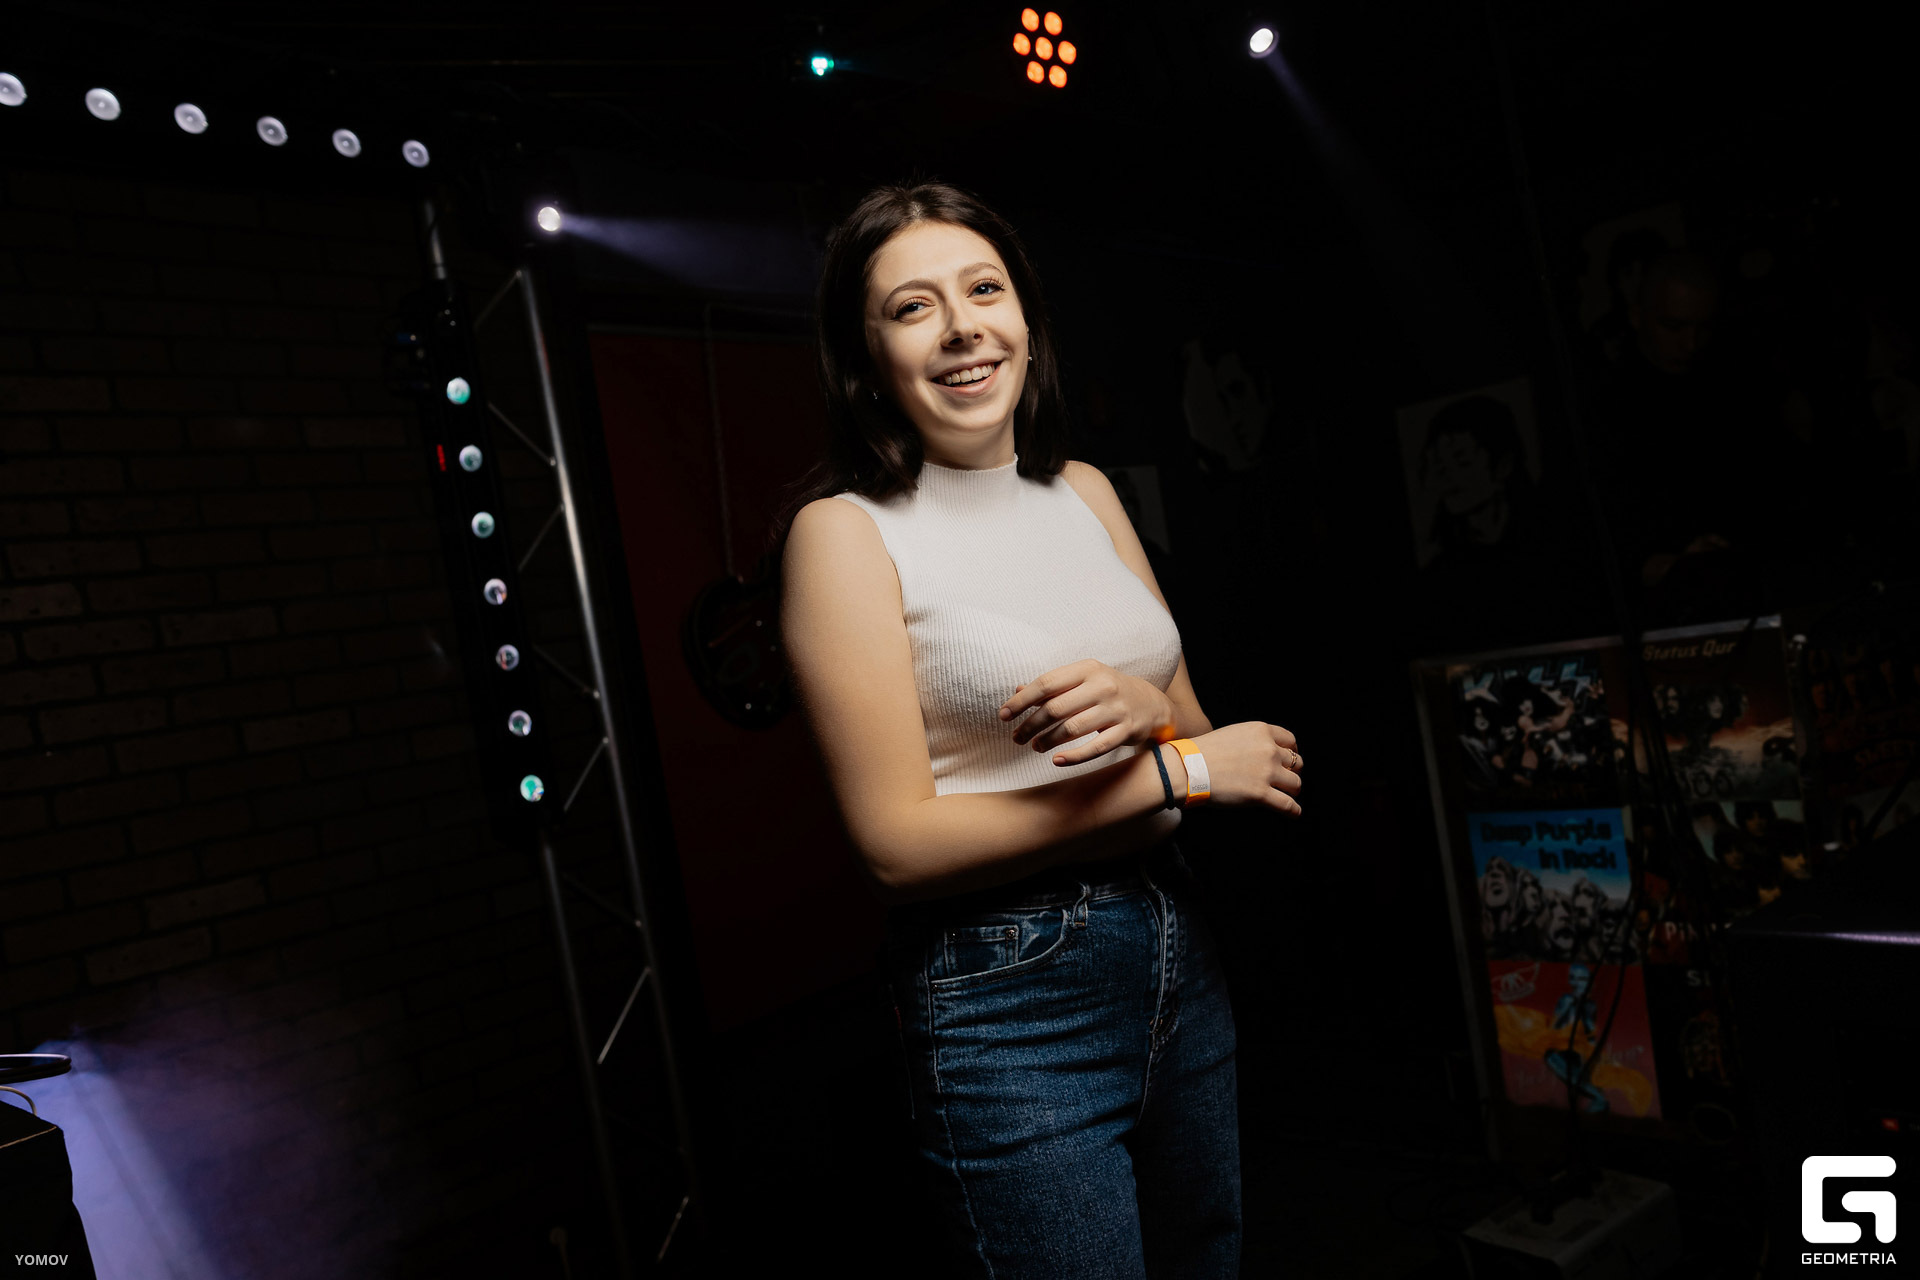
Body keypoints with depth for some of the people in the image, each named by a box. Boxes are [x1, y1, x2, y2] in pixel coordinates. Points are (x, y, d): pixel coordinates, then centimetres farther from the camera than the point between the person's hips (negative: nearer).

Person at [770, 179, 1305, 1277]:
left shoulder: (1085, 490, 6)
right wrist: (1180, 772, -15)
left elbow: (1200, 731, 10)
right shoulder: (846, 529, -12)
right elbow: (898, 844, -16)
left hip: (1181, 944, 7)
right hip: (1005, 990, -6)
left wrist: (1142, 708, -15)